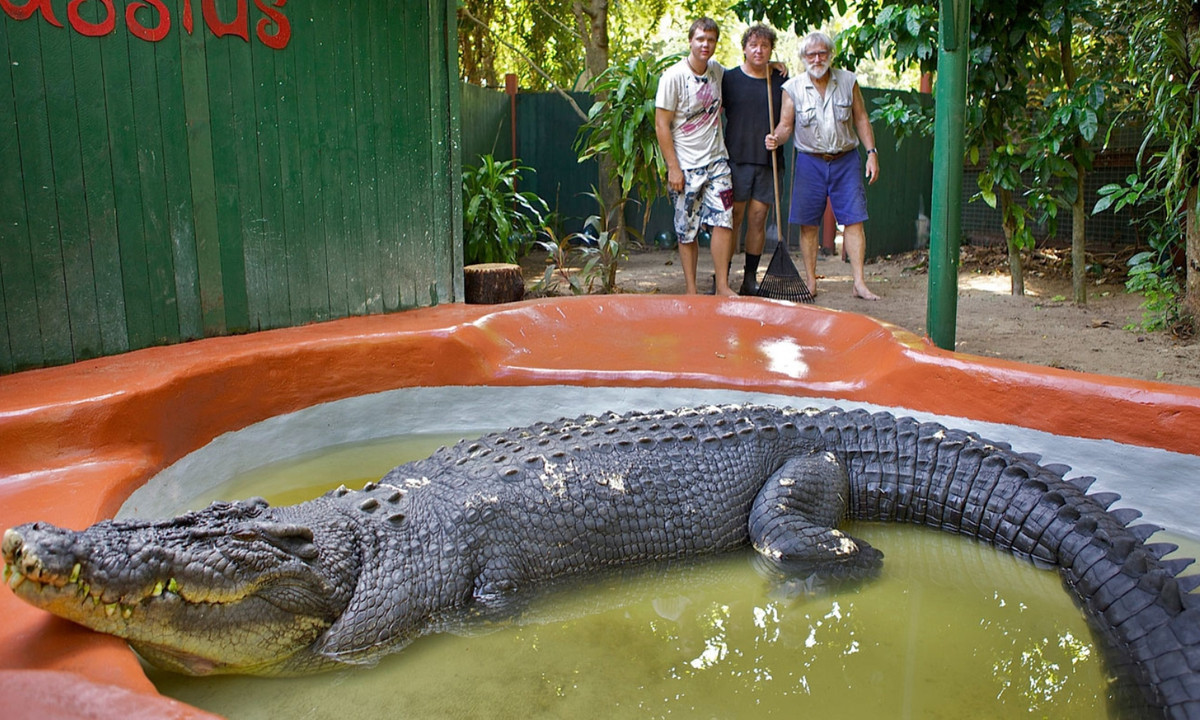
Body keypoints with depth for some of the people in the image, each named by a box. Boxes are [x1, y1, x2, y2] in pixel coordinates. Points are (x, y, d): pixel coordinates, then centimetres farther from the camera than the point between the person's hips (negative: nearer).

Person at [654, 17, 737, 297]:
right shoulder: (673, 76, -9)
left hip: (716, 161, 4)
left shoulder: (717, 71, 8)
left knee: (723, 221, -5)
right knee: (687, 230, 1)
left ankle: (722, 286, 2)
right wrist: (673, 168, -15)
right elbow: (661, 125, -10)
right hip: (686, 166, -4)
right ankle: (691, 290, 11)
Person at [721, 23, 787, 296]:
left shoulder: (780, 79, 10)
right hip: (736, 159, -2)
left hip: (768, 161, 2)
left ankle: (750, 279, 13)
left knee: (758, 219, 4)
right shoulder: (729, 78, 4)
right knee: (732, 219, -3)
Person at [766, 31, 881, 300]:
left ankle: (859, 283, -1)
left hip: (845, 160, 1)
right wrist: (776, 139, -21)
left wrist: (872, 152, 0)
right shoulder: (793, 87, 0)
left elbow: (861, 119, 8)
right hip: (810, 161, 0)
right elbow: (786, 124, 1)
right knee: (808, 224, 1)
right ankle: (811, 282, 11)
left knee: (854, 221, -4)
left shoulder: (847, 81, 4)